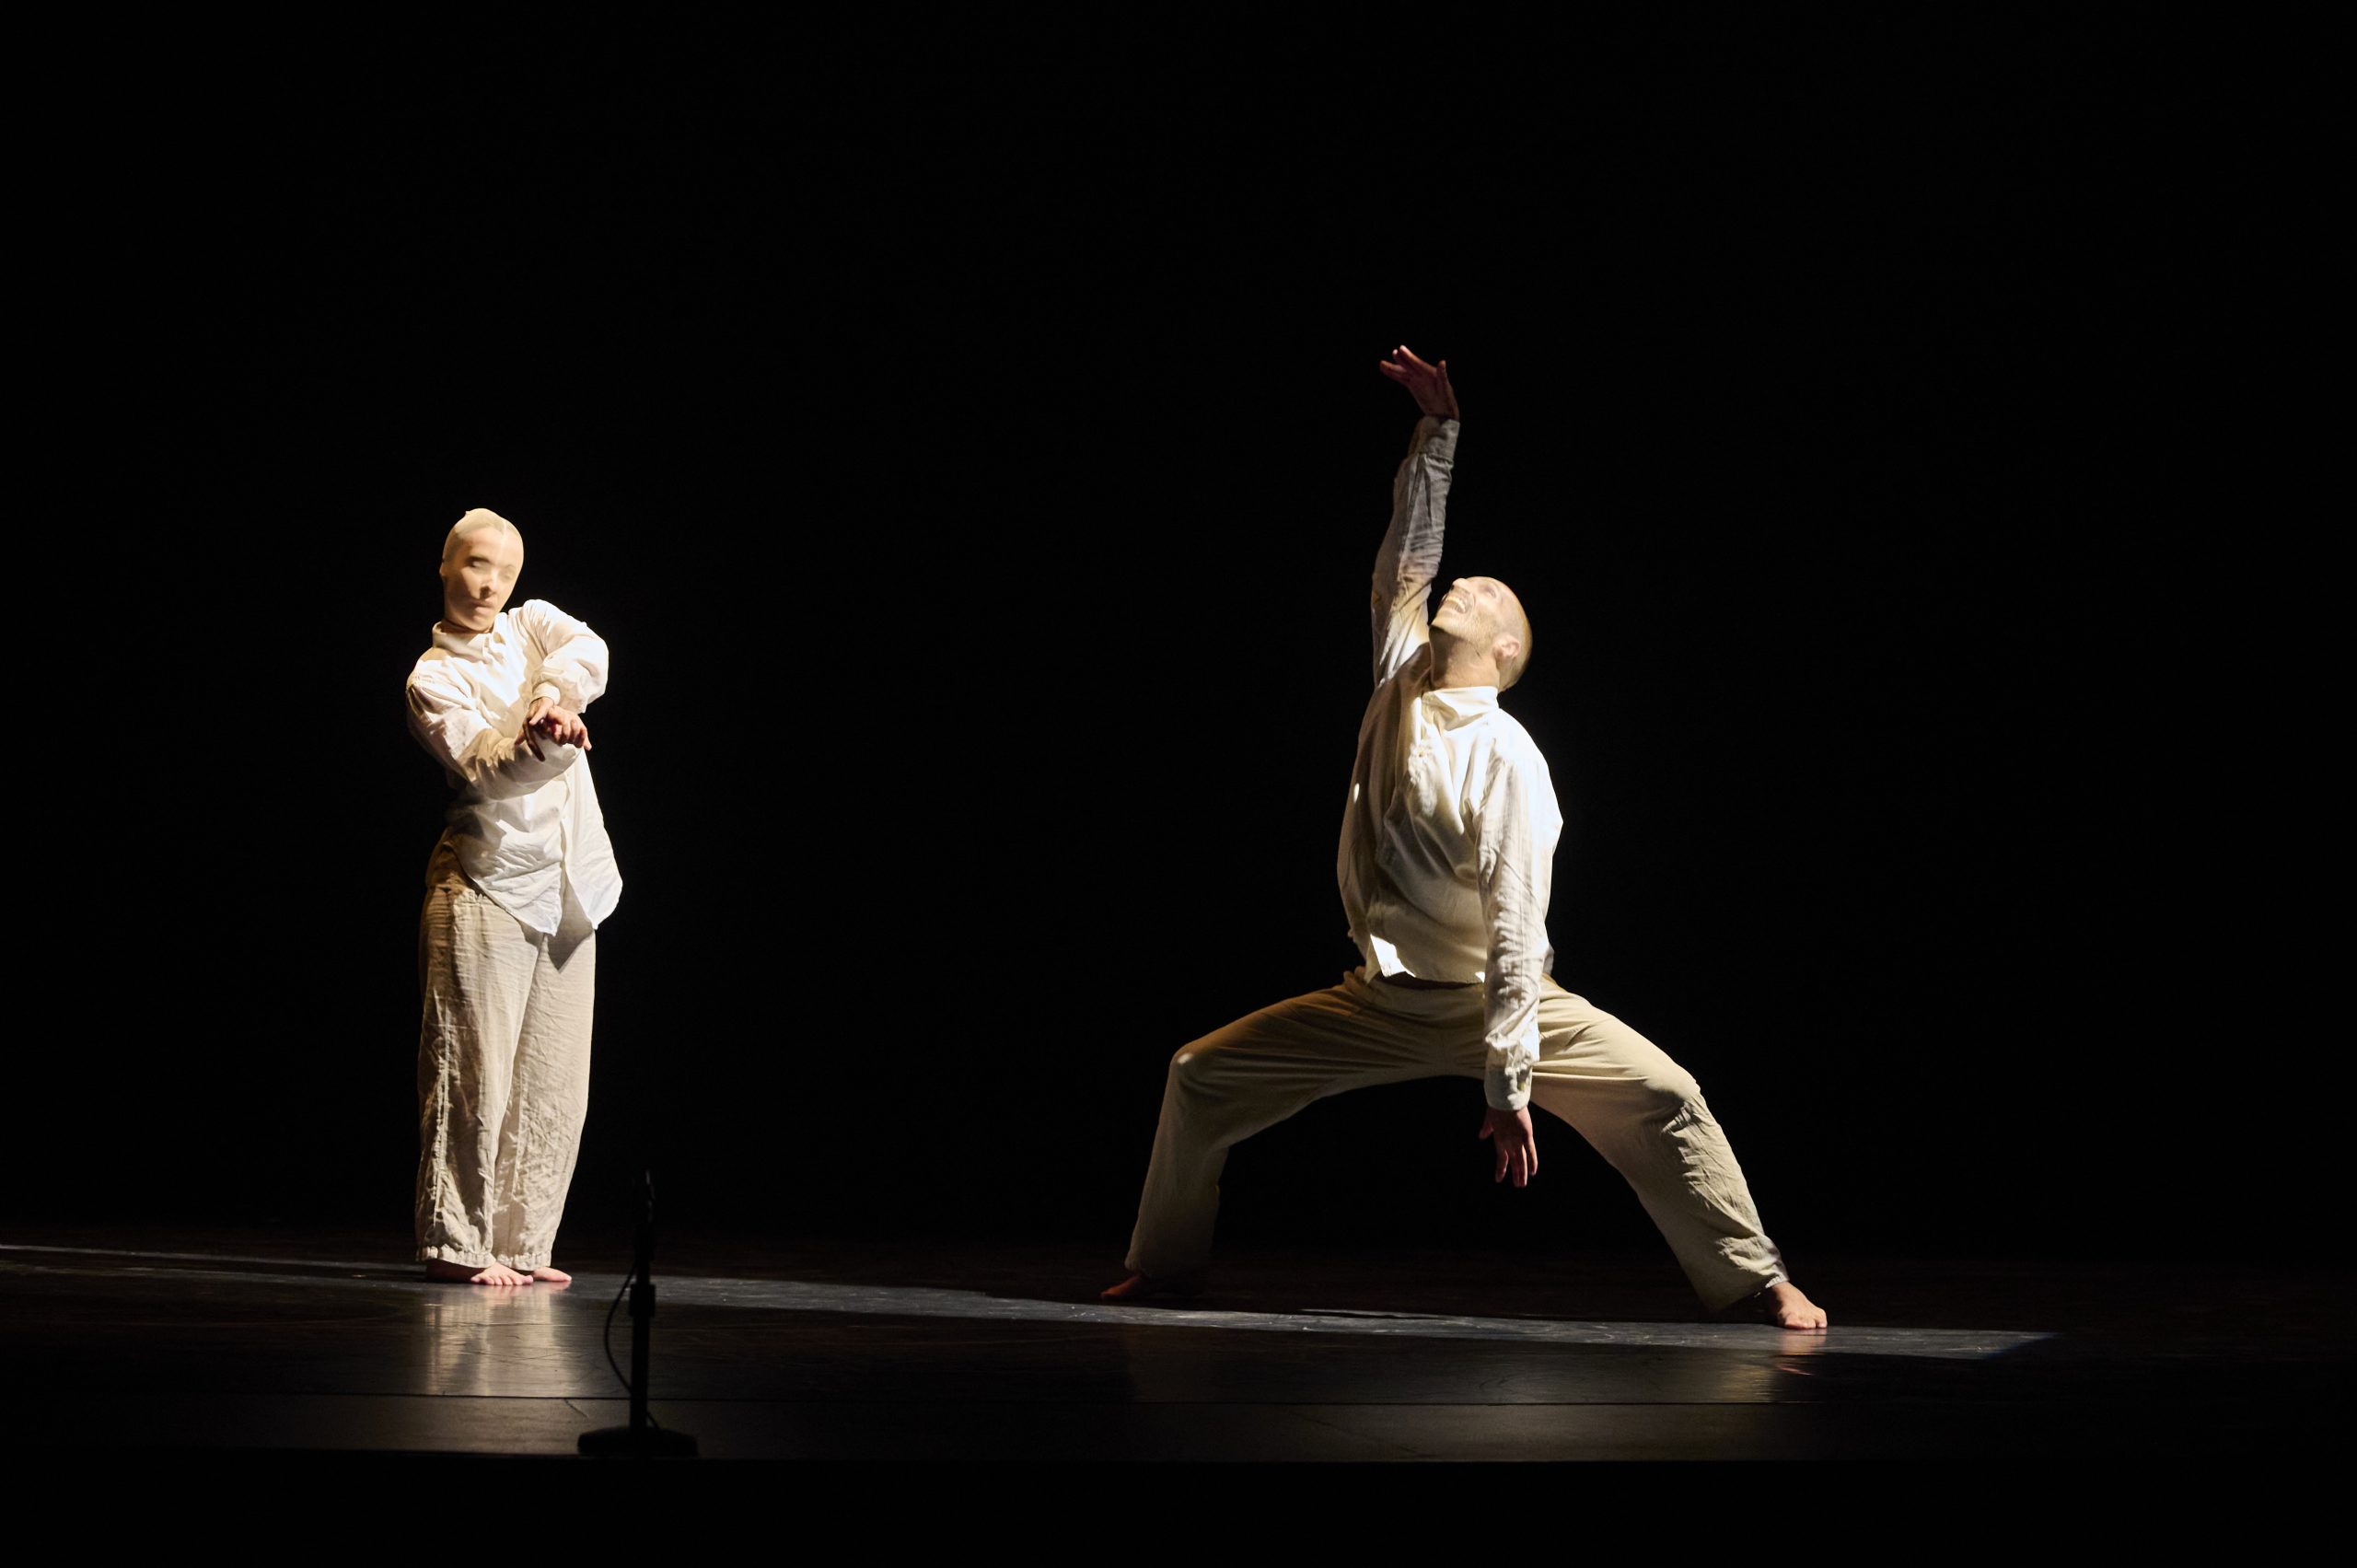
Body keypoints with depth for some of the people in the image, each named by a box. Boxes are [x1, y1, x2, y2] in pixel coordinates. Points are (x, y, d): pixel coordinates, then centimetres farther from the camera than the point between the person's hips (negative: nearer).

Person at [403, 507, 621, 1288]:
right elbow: (481, 767, -17)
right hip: (485, 886, -5)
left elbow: (590, 651, -10)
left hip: (567, 887, 5)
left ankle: (519, 1243, 13)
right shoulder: (433, 680, -1)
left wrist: (556, 692, -29)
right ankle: (456, 1240, 0)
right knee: (477, 1072, -7)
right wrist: (539, 740, -36)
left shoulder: (534, 624, 13)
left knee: (555, 1083, 6)